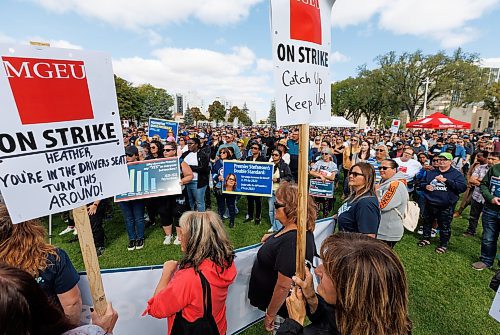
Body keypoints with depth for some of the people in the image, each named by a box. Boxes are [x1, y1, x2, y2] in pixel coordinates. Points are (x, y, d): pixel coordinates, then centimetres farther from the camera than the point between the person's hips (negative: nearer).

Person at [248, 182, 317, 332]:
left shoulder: (292, 241, -35)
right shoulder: (293, 229, -6)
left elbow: (283, 286, -30)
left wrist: (270, 315, -17)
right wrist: (274, 237, 2)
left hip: (280, 305, -8)